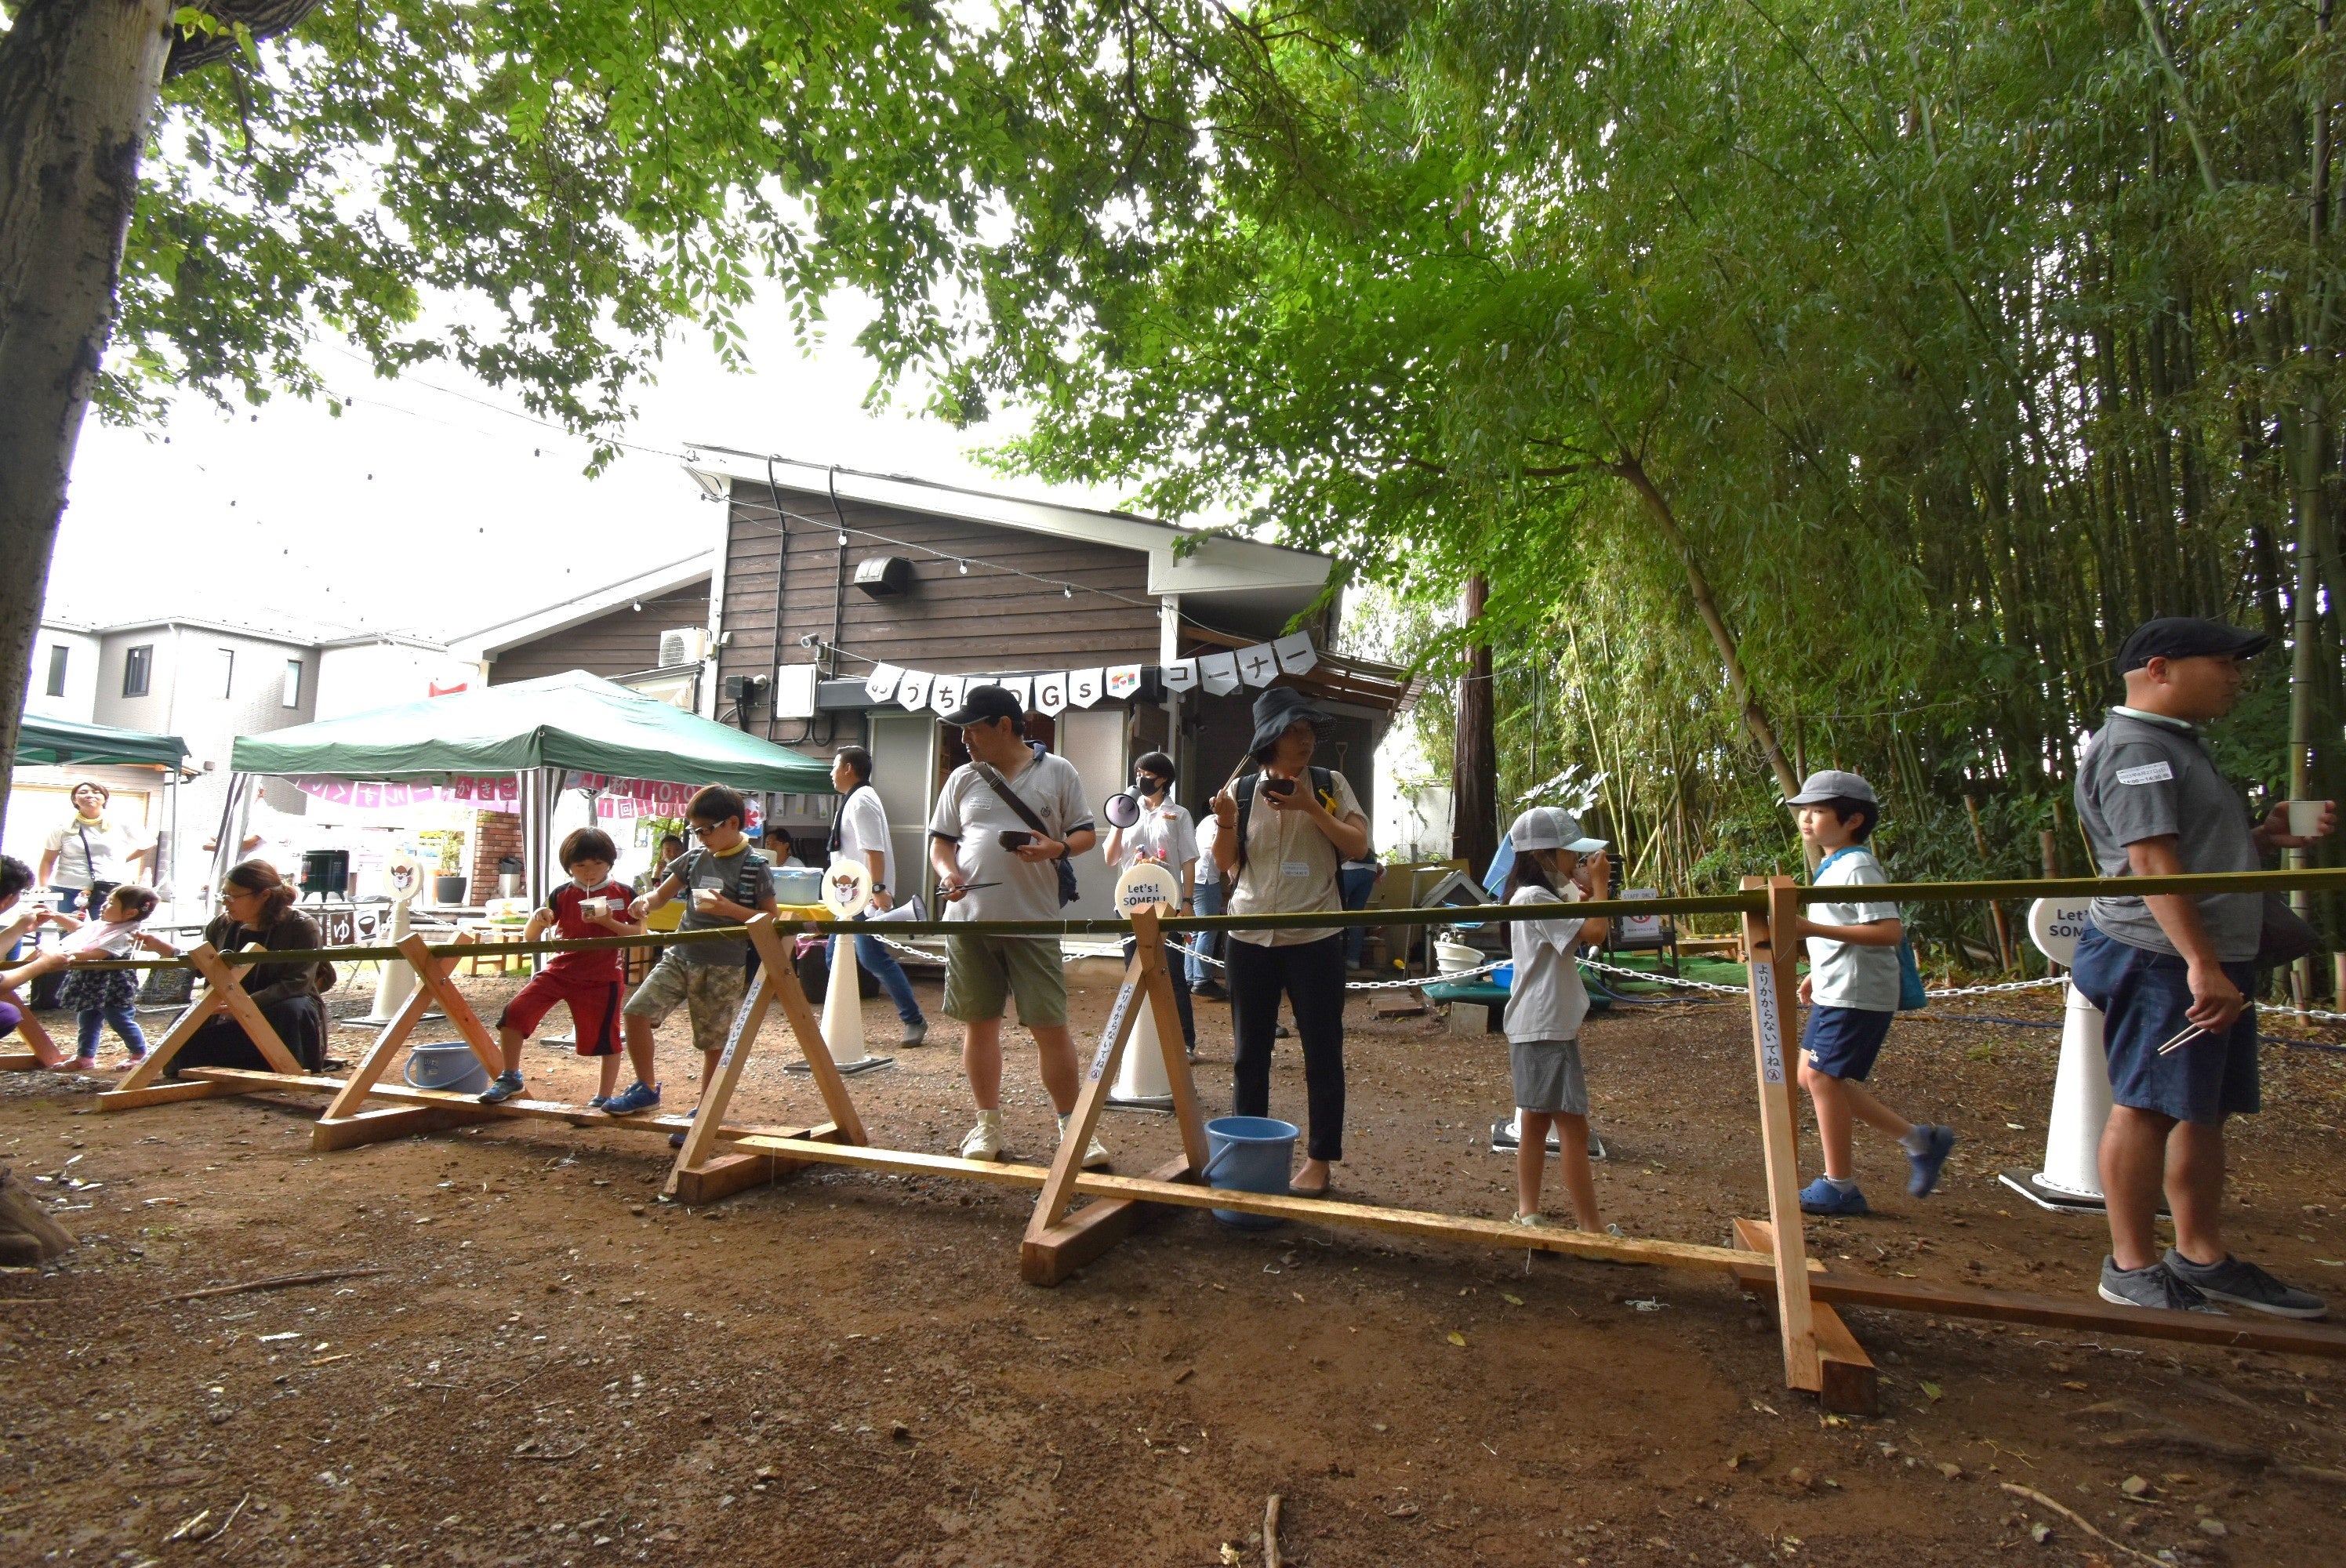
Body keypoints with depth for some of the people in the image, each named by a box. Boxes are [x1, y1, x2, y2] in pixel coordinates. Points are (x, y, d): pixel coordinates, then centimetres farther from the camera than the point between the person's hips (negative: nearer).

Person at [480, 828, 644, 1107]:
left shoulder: (623, 893, -3)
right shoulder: (561, 895, 2)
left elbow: (639, 934, -3)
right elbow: (529, 938, 4)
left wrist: (609, 922, -19)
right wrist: (536, 920, -19)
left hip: (601, 977, -2)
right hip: (560, 971, 3)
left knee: (605, 1038, 1)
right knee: (514, 1012, -11)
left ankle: (604, 1097, 20)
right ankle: (510, 1078, 8)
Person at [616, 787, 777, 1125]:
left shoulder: (755, 867, -9)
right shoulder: (694, 858, 7)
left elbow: (770, 920, -9)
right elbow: (662, 895, 16)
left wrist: (727, 908, -21)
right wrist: (646, 902, -8)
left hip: (724, 967, -5)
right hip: (680, 955, 5)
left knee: (714, 1041, 5)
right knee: (637, 1011, -6)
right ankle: (646, 1088, 13)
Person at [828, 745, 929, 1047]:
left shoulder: (861, 801, -15)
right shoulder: (854, 799, 18)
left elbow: (874, 850, -24)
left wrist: (878, 889, -28)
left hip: (866, 897, -11)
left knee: (874, 958, -11)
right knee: (836, 958, 12)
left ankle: (914, 1020, -2)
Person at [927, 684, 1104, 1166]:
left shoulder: (1058, 772, 3)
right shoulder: (962, 779, 11)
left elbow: (1086, 833, 6)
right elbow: (941, 839, 14)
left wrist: (1058, 848, -15)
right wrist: (946, 871, -6)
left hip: (1033, 922, -3)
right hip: (968, 920, 3)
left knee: (1051, 1027, -2)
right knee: (980, 1022, 10)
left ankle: (1072, 1128, 11)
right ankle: (988, 1125, 25)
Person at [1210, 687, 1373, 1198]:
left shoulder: (1330, 785, 1)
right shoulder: (1241, 789, 4)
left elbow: (1358, 846, -6)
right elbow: (1226, 863, 6)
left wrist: (1311, 808, -17)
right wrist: (1226, 823, -13)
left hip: (1314, 938, -2)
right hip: (1251, 937, 2)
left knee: (1322, 1051, 4)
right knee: (1249, 1052, 10)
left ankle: (1320, 1159, 16)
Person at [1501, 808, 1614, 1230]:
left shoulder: (1543, 895, 15)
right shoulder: (1536, 898, -17)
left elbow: (1578, 931, 18)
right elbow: (1594, 932, -25)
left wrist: (1586, 891, 7)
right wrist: (1598, 885, -12)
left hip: (1549, 1025, 10)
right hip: (1545, 1029, -10)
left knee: (1537, 1120, 14)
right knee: (1573, 1127, -5)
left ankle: (1528, 1212, 21)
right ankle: (1591, 1226, 2)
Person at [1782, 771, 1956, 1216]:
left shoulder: (1856, 868, -16)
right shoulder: (1833, 866, 14)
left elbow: (1889, 931, -26)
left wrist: (1815, 929, -30)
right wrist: (1818, 974, 20)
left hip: (1856, 995, -10)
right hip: (1836, 991, 10)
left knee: (1823, 1078, -5)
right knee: (1813, 1075, 12)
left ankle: (1839, 1187, 8)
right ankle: (1919, 1139, 22)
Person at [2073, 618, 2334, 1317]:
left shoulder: (2176, 745, 22)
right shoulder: (2135, 747, -12)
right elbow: (2152, 861, -21)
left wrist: (2266, 838, 13)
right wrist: (2201, 965, -25)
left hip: (2212, 959, 11)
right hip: (2164, 962, -11)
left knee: (2202, 1109, 14)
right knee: (2148, 1106, -5)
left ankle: (2202, 1258, 24)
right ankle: (2132, 1266, 3)